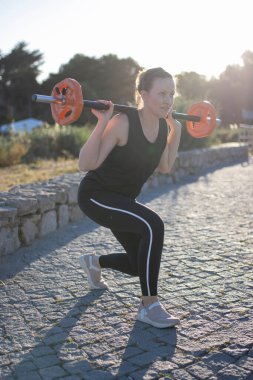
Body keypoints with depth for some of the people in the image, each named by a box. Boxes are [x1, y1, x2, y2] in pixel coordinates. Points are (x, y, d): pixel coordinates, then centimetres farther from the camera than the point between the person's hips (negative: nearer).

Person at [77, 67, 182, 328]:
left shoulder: (163, 126, -3)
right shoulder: (122, 123, -25)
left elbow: (164, 167, 10)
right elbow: (86, 164, -28)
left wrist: (176, 131, 7)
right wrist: (102, 122, -34)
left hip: (121, 200, 8)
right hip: (95, 195, -8)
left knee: (141, 265, 9)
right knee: (153, 226, -31)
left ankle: (94, 262, 41)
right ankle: (149, 306, -15)